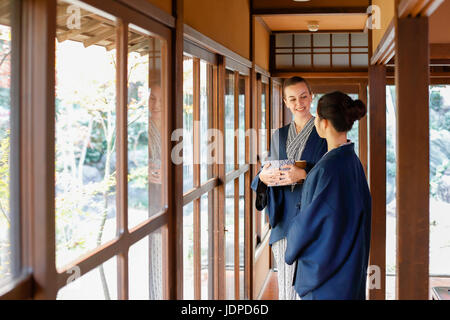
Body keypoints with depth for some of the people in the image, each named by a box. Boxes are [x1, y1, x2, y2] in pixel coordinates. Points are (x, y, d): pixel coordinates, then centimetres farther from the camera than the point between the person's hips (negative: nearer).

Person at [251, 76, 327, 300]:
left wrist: (304, 174, -20)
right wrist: (263, 177, -7)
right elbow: (272, 171, 16)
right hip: (285, 219, 4)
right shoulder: (279, 135, 15)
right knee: (287, 286, 5)